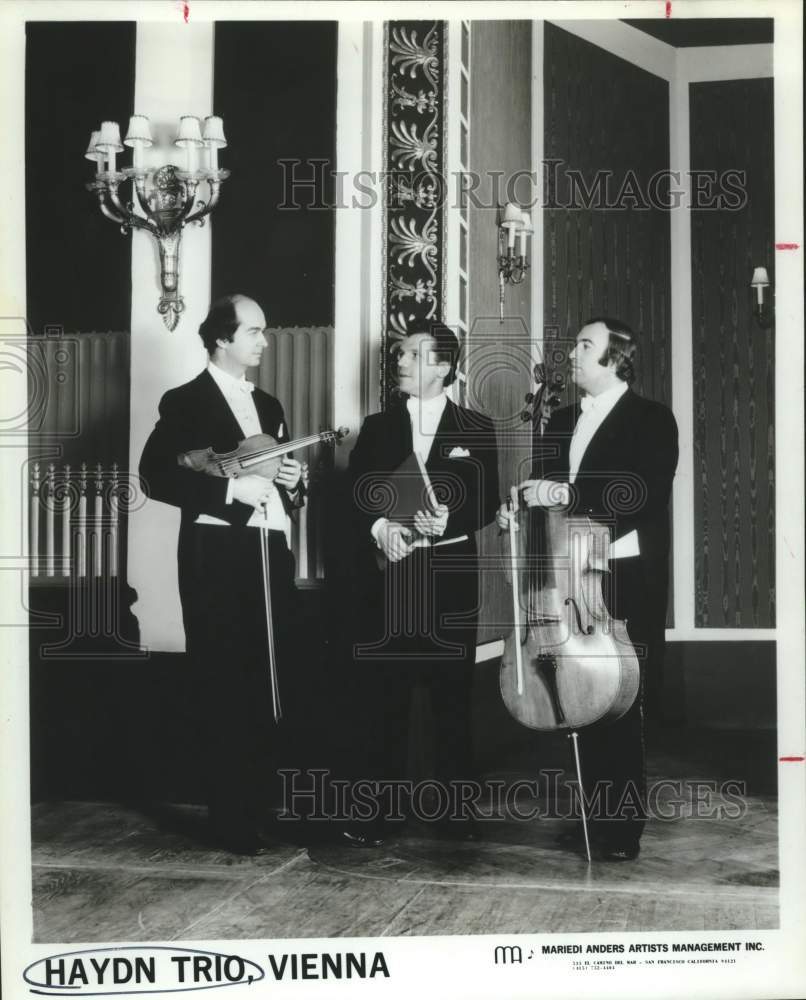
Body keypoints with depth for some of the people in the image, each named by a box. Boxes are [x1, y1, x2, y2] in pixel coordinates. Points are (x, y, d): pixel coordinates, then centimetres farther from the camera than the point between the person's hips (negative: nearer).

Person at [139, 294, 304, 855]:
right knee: (229, 691, -4)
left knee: (267, 691, 6)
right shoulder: (186, 403, -1)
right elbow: (156, 476, -12)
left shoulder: (268, 406, 20)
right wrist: (231, 488, -18)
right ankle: (231, 821, 5)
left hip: (271, 556, 6)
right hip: (219, 560, -6)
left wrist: (292, 482, 3)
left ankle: (260, 809, 16)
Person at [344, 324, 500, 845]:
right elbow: (355, 496, 7)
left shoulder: (477, 429, 9)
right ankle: (377, 808, 5)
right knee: (382, 695, -1)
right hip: (386, 575, 1)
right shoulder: (376, 427, 14)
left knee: (452, 694, 3)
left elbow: (487, 503, 3)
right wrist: (379, 527, -13)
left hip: (449, 581, -1)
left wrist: (448, 521, -15)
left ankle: (453, 803, 14)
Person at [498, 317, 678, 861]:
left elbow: (647, 498, -17)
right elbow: (546, 490, 17)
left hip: (626, 581, -5)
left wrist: (566, 494, -24)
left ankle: (625, 825, 8)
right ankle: (596, 812, 18)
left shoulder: (651, 419, -3)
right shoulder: (562, 422, 17)